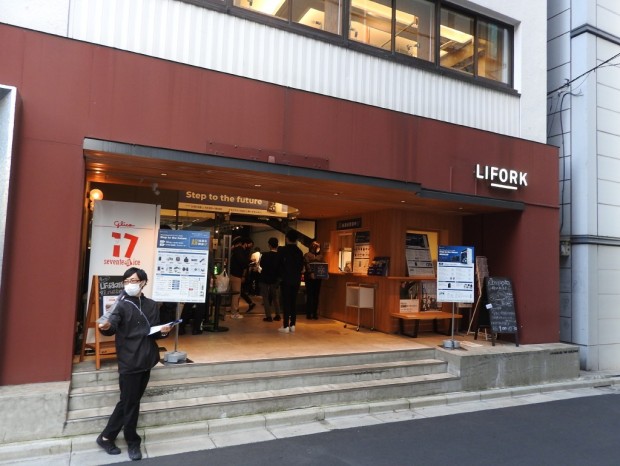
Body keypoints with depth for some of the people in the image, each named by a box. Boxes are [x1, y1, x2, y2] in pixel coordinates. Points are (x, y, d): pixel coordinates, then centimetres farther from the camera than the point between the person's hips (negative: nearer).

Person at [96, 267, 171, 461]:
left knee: (128, 402, 14)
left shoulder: (151, 305, 7)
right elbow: (112, 325, -25)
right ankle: (132, 442, 20)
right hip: (129, 361, -5)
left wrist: (163, 331, -8)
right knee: (130, 402, 2)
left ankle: (107, 437, 30)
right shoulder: (122, 305, -8)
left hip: (146, 360, 5)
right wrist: (106, 326, -47)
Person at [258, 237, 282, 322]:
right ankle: (277, 315, 17)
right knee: (275, 297, 18)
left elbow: (261, 265, -3)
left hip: (265, 279, -3)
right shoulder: (280, 256, -8)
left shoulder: (265, 255, -16)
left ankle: (268, 316, 1)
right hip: (275, 279, 3)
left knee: (266, 298, 5)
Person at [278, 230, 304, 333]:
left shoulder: (283, 250, -8)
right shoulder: (299, 251, 4)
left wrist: (280, 276, 6)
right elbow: (301, 267, 6)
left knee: (286, 302, -2)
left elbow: (280, 265, -7)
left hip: (286, 279, -4)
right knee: (293, 302, 8)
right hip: (296, 280, 4)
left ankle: (286, 326, -4)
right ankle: (292, 325, 9)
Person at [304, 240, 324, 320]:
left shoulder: (320, 256, 15)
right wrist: (311, 273, -22)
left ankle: (315, 313, 12)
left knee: (316, 296, 6)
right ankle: (308, 313, 5)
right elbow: (306, 265, -9)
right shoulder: (307, 255, 1)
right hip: (309, 278, -4)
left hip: (318, 278, 4)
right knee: (309, 295, -1)